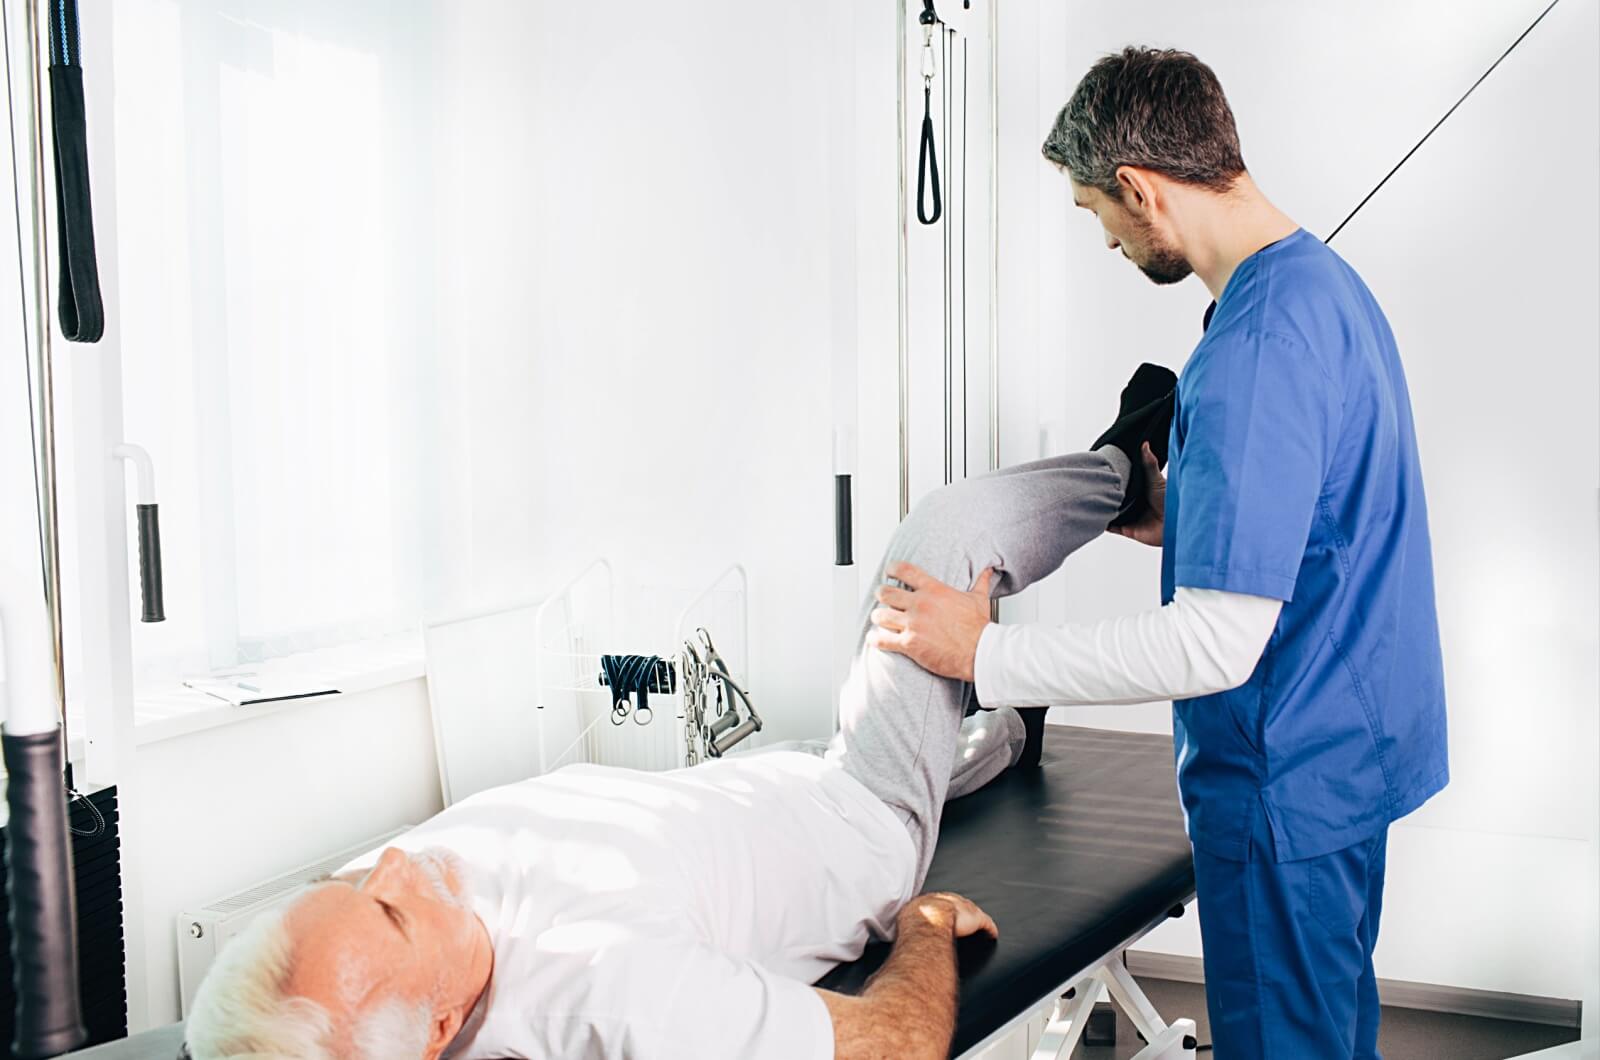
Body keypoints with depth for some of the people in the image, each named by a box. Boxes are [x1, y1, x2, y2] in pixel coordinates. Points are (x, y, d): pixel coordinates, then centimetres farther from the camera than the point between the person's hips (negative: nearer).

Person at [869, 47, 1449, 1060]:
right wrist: (1182, 520, 11)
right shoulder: (1328, 281, 5)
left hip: (1287, 782, -10)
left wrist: (983, 651, -22)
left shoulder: (1255, 347, -28)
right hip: (1353, 748, 10)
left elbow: (1216, 645, -29)